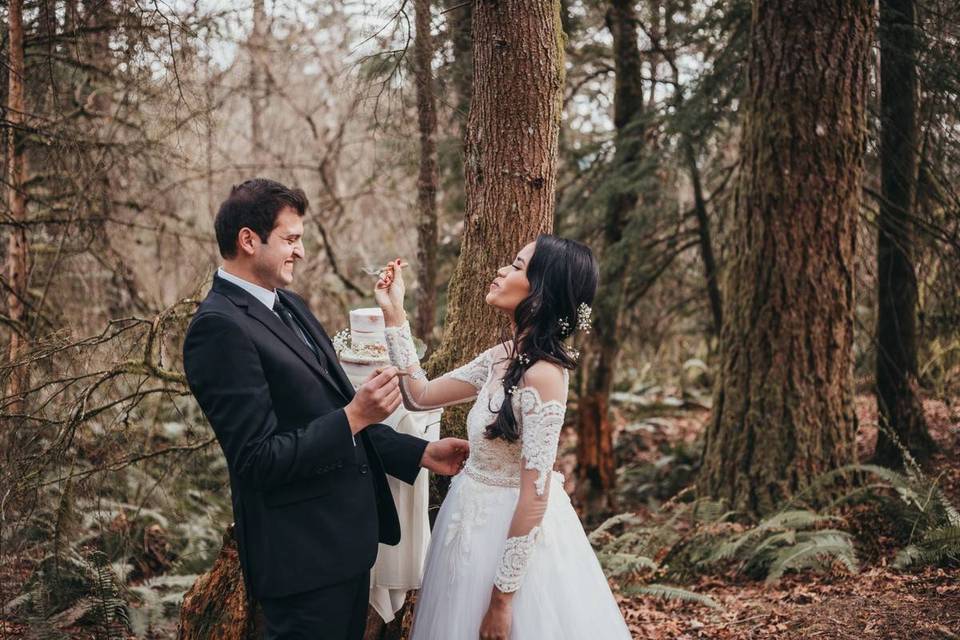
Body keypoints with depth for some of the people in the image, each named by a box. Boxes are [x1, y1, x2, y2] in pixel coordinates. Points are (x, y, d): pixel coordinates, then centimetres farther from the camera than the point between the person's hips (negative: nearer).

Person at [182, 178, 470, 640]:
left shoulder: (289, 306, 11)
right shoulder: (219, 327, -19)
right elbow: (258, 459, -22)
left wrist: (420, 453, 11)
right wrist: (354, 417, -24)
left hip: (345, 533, 9)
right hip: (303, 550, -9)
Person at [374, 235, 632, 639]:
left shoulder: (542, 375, -25)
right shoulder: (502, 357, 0)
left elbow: (535, 495, -25)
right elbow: (420, 396, 6)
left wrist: (502, 596, -21)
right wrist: (394, 314, 1)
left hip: (512, 535, -8)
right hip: (477, 522, 8)